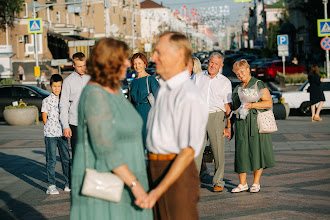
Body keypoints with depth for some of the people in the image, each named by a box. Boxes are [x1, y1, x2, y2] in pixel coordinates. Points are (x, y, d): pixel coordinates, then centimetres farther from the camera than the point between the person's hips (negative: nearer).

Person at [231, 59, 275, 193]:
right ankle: (242, 184, 7)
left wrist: (252, 105, -17)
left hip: (256, 122, -5)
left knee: (257, 151, -3)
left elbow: (269, 103, -6)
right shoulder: (237, 88, 19)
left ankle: (256, 183, 6)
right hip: (241, 124, 5)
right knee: (241, 152, 0)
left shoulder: (259, 84, 1)